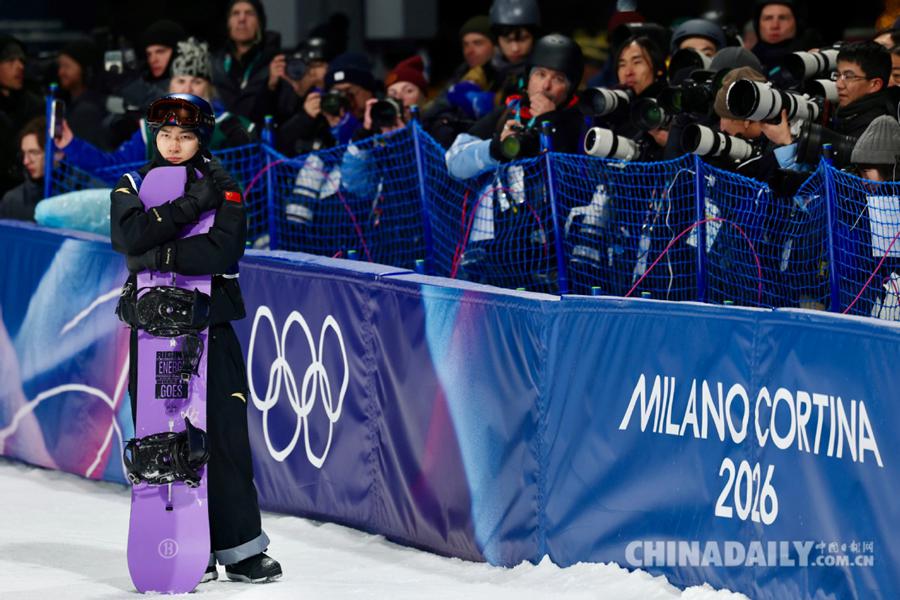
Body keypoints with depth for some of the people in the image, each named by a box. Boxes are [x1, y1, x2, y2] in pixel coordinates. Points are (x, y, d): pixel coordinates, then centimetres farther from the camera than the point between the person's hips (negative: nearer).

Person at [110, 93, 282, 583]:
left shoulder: (224, 190, 4)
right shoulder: (131, 186, 9)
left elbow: (221, 251, -14)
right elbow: (128, 235, -13)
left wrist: (157, 256, -18)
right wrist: (190, 204, -15)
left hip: (210, 325, -1)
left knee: (225, 433, -5)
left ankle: (240, 548, 1)